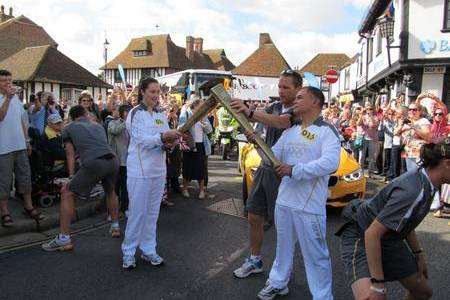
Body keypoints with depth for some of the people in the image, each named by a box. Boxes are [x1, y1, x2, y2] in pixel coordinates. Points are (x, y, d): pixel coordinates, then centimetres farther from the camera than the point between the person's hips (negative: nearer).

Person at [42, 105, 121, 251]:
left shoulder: (69, 128, 22)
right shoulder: (98, 125, 32)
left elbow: (70, 154, 18)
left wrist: (71, 176, 19)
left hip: (93, 163, -5)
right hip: (113, 160, 5)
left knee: (67, 194, 9)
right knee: (110, 191, 32)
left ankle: (64, 239, 6)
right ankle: (115, 227, 41)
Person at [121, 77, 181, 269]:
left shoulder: (161, 115, 12)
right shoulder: (135, 113, -5)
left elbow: (166, 140, 9)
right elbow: (141, 139, -16)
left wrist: (169, 143, -14)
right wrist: (163, 136, -29)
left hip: (158, 169, 6)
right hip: (139, 170, -5)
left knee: (153, 212, 11)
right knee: (137, 212, 0)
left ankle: (148, 250, 22)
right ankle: (128, 252, 14)